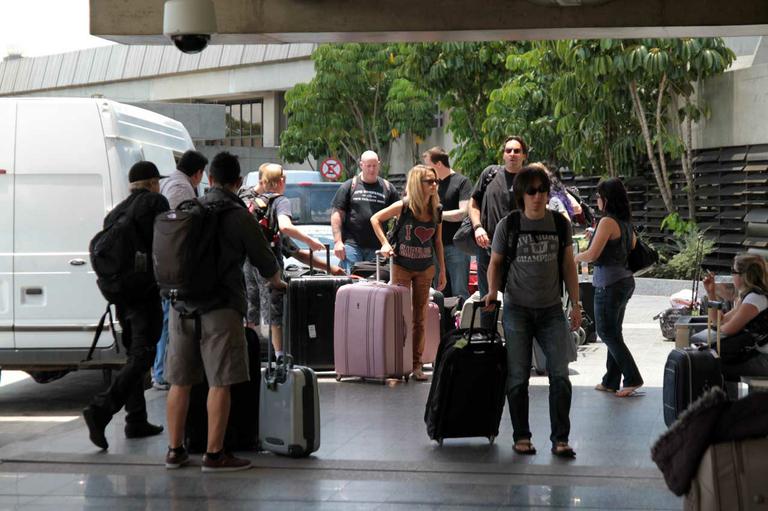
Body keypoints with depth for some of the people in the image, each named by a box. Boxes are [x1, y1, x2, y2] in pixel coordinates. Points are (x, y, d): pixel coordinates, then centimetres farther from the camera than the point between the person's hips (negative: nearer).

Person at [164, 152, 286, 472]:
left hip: (182, 306, 6)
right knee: (220, 383, 0)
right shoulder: (238, 216, -7)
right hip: (220, 307, -5)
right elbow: (264, 260, 0)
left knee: (180, 382, 11)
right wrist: (276, 281, 23)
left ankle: (175, 451, 16)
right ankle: (214, 454, 1)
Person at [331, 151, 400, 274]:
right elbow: (337, 215, 3)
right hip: (352, 244, -2)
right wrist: (337, 241, -6)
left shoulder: (388, 188, 11)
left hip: (377, 248, 2)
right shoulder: (349, 186, 7)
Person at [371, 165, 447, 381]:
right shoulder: (404, 206, -13)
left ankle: (416, 365, 10)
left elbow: (437, 242, 8)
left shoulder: (436, 210, -2)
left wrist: (442, 271, 9)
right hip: (402, 267, -3)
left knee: (420, 318, 5)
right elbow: (375, 219, -2)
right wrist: (385, 243, -9)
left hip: (425, 269, 3)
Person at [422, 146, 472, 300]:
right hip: (436, 246, 7)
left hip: (455, 246, -7)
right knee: (440, 294, 9)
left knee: (459, 293, -8)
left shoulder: (461, 182, -4)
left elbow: (463, 213, -14)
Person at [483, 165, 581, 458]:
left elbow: (568, 266, 10)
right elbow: (495, 263, 6)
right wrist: (493, 291, -12)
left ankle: (560, 439, 1)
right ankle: (521, 437, 15)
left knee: (560, 374, -5)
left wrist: (576, 305, 7)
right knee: (518, 377, 3)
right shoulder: (508, 225, -3)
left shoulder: (560, 224, 3)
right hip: (517, 310, -1)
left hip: (552, 311, 1)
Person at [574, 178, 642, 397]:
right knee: (613, 332, 14)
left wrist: (574, 258, 0)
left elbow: (592, 254, -19)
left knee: (607, 332, 0)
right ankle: (611, 381, 19)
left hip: (610, 283, -9)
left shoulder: (607, 222, -16)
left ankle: (633, 378, -3)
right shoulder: (626, 222, 10)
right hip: (625, 279, 9)